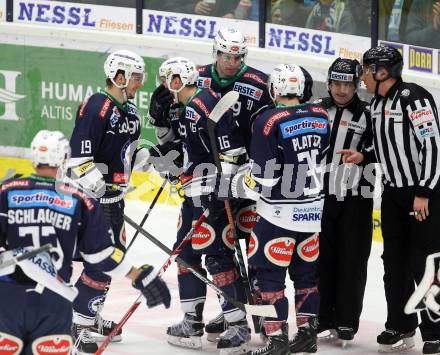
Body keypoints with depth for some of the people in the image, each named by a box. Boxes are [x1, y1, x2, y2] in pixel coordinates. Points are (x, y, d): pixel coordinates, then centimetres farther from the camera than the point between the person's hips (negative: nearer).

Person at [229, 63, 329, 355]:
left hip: (281, 211, -6)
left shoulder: (269, 121, -15)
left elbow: (264, 177, -16)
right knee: (307, 270, 16)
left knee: (269, 271, 1)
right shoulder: (321, 115, 3)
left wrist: (242, 184, 2)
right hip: (314, 209, 6)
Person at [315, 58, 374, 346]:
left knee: (352, 260, 0)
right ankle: (320, 316, 18)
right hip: (319, 194, 2)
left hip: (354, 198, -2)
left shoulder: (367, 114, 0)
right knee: (321, 257, 8)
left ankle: (347, 320, 8)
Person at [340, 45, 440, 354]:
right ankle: (401, 328, 21)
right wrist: (363, 157, 4)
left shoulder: (414, 98, -19)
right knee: (395, 262, 11)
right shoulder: (377, 103, 8)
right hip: (394, 191, 9)